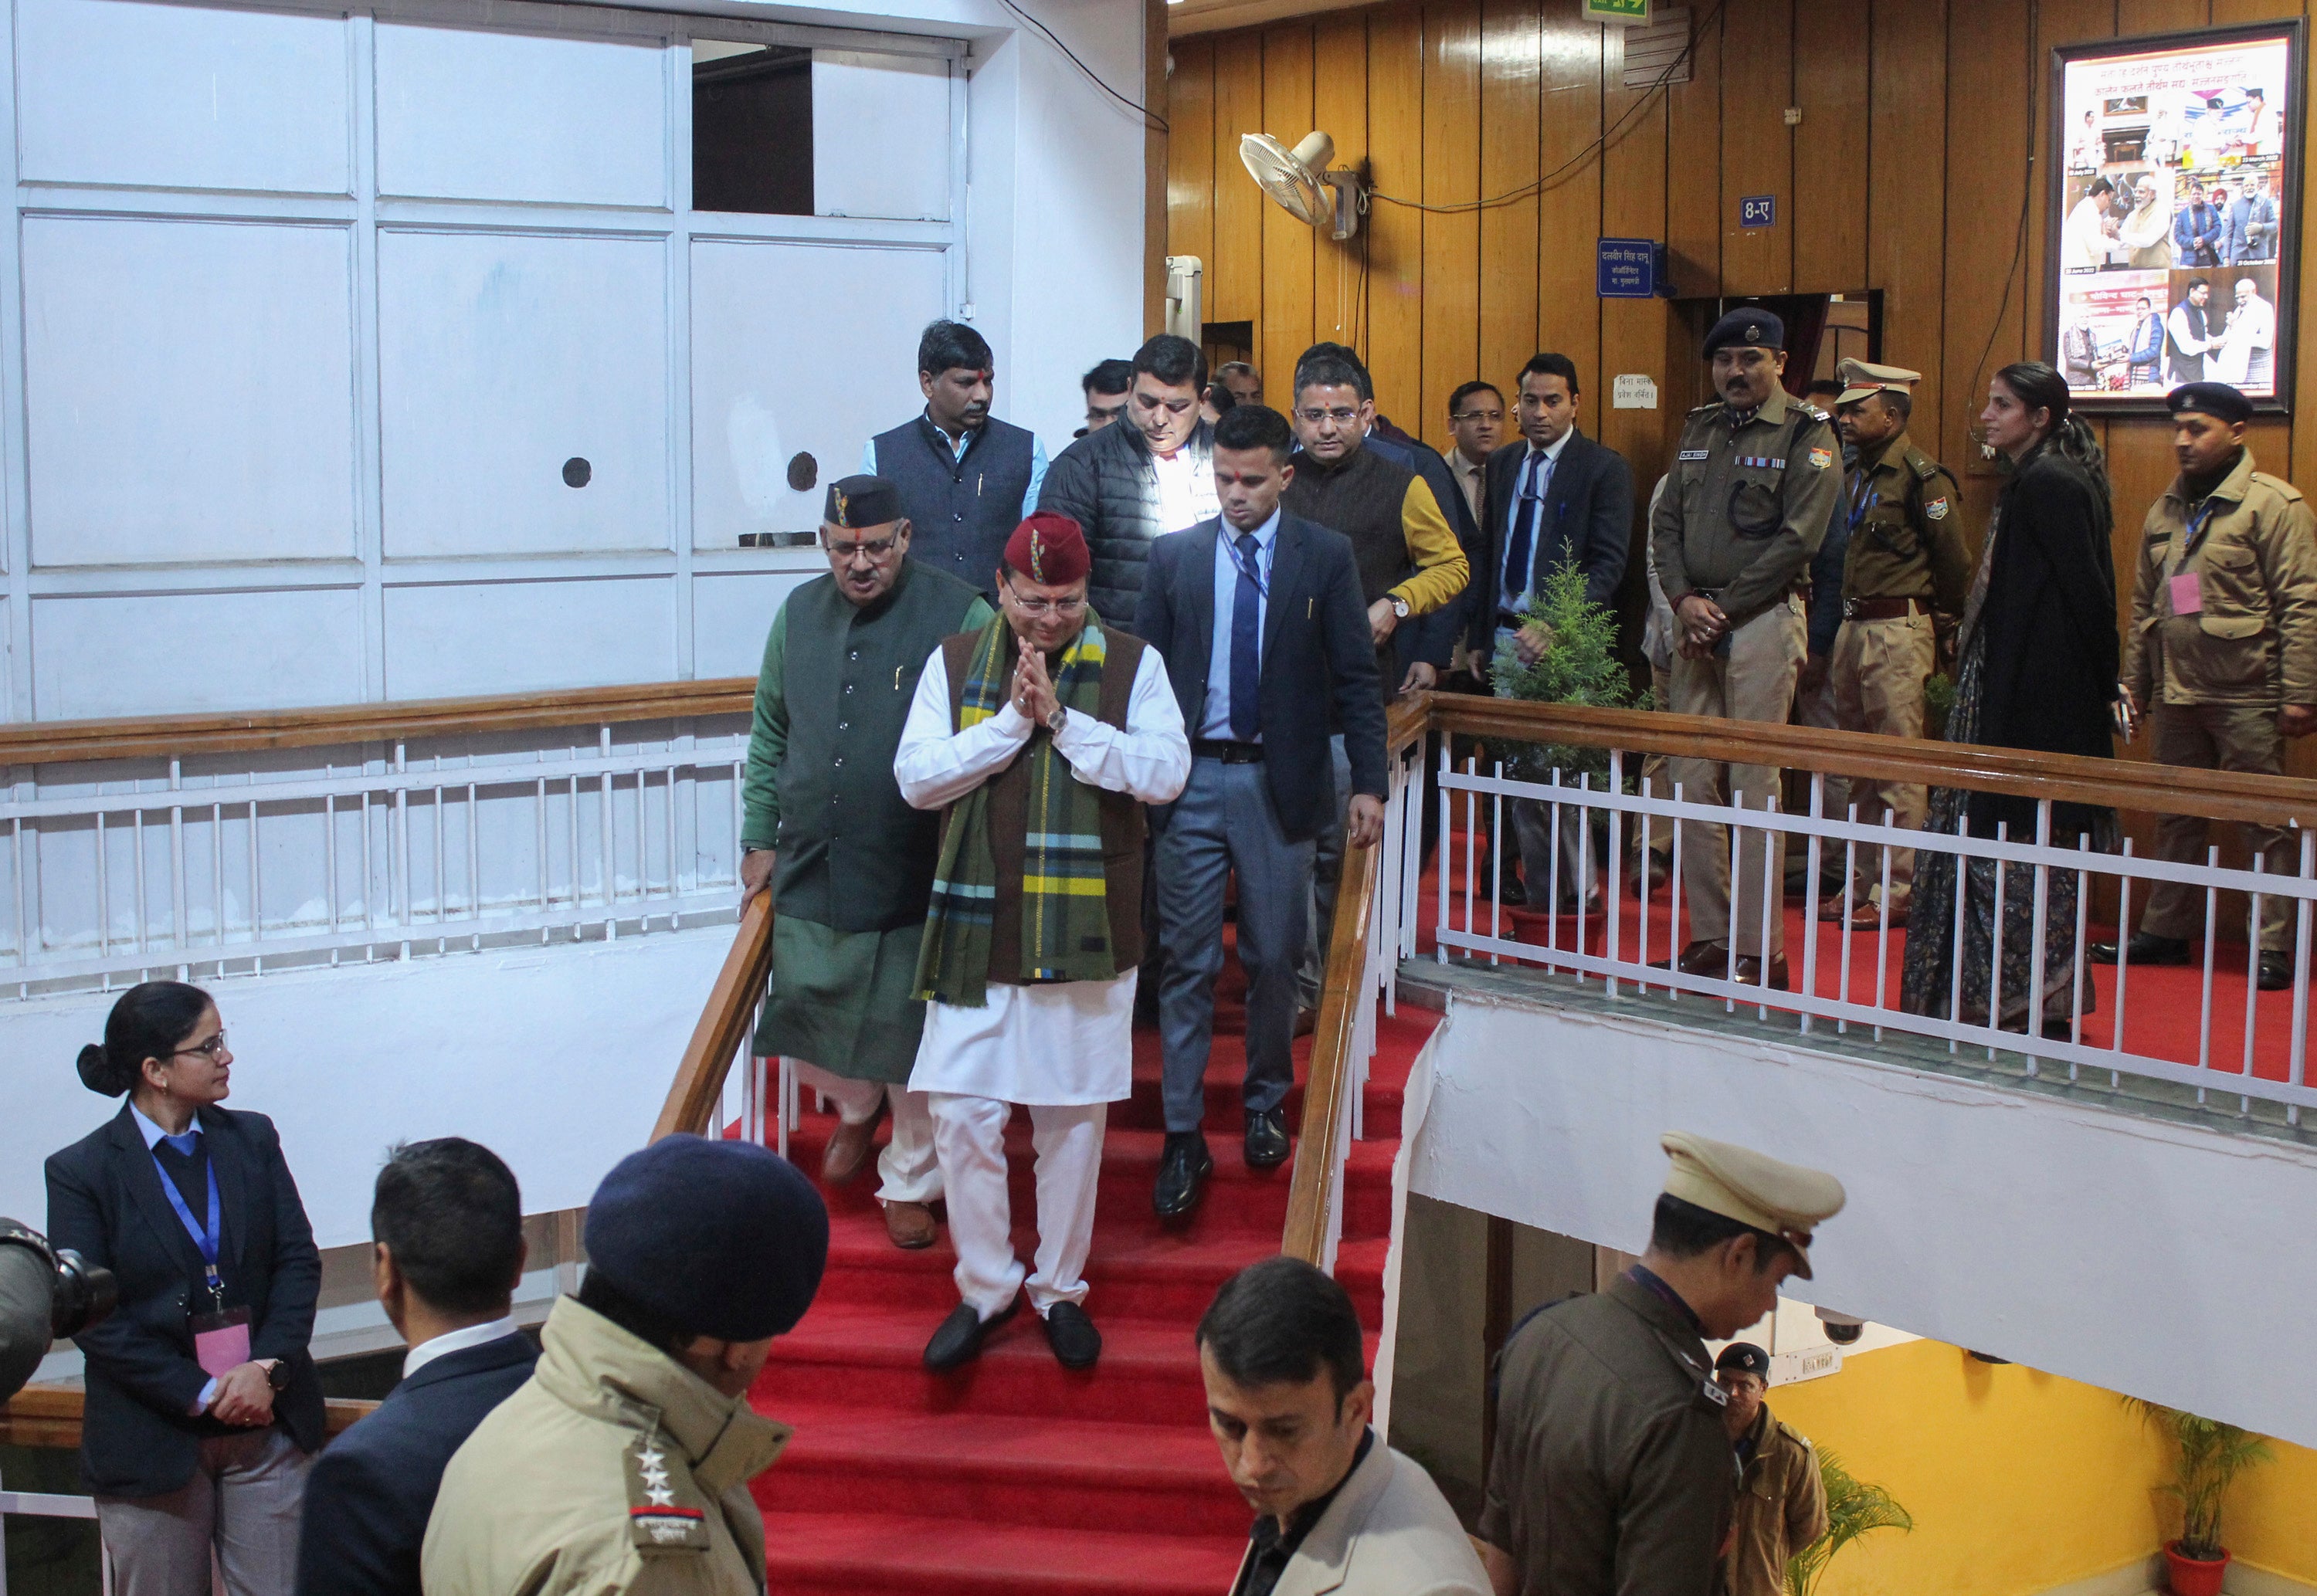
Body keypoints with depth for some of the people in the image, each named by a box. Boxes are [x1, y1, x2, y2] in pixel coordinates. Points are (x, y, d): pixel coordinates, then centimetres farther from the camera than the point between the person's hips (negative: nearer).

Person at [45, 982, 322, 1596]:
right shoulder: (80, 1172, -5)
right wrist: (202, 1394, -14)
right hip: (151, 1441, -3)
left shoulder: (252, 1138, 6)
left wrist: (268, 1368, -12)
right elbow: (91, 1317, -8)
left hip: (268, 1425, 3)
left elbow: (299, 1261, 3)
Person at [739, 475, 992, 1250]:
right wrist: (760, 839, 12)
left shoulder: (961, 617, -10)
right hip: (809, 869, 4)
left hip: (915, 878, -4)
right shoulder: (799, 613, 7)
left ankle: (910, 1180, 25)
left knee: (909, 1037, 5)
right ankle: (855, 1107, 44)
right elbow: (769, 735, 15)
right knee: (808, 1022, 12)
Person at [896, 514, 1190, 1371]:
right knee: (961, 1115, 0)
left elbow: (1165, 771, -10)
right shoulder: (955, 663, 6)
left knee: (1073, 1119, 8)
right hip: (976, 928, 1)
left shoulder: (1132, 663, 2)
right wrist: (1011, 721, -12)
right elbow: (916, 776, -3)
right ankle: (985, 1287, 17)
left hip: (1084, 933, -1)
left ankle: (1060, 1289, 24)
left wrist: (1062, 719, -15)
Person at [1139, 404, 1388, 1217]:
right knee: (1189, 962, 2)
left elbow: (1356, 677, 1)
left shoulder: (1327, 556, 1)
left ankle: (1266, 1103, 29)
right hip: (1190, 780, 1)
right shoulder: (1175, 556, 5)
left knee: (1273, 959, 8)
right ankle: (1183, 1135, 8)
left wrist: (1369, 783, -5)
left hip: (1280, 783, -1)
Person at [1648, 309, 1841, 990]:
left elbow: (1798, 539, -10)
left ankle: (1761, 950, -2)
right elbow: (1666, 520, 13)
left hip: (1763, 621, -6)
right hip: (1697, 623, 6)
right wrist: (1685, 598, -4)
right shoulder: (1698, 429, 16)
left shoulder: (1807, 436, -2)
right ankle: (1710, 935, 12)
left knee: (1755, 785, -6)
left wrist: (1724, 607, -12)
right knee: (1693, 780, 4)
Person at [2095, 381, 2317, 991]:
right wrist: (2135, 681, 14)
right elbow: (2144, 606, 19)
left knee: (2266, 823, -1)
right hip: (2178, 693, 6)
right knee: (2176, 819, 13)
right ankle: (2165, 930, 22)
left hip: (2247, 696, -6)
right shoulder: (2164, 512, 14)